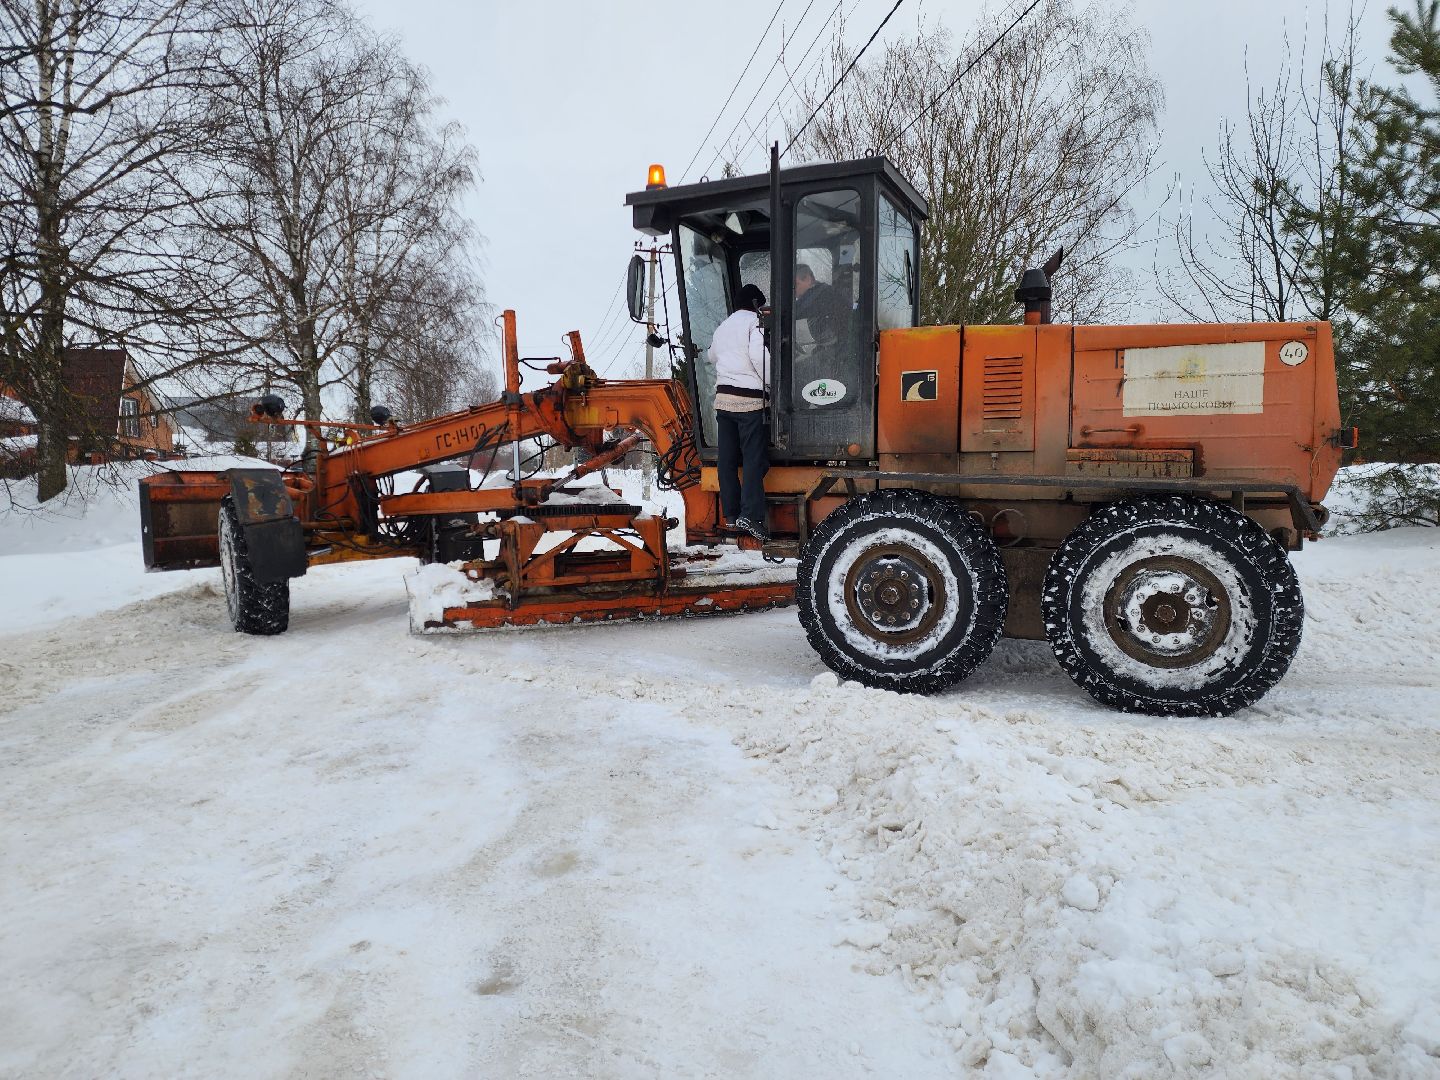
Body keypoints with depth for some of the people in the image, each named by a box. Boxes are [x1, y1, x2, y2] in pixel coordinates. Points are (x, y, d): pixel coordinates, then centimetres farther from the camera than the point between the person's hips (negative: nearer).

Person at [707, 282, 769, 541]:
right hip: (750, 398, -7)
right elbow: (759, 356, -18)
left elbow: (712, 356, 31)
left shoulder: (722, 327, 17)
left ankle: (731, 513, 12)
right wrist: (772, 384, -8)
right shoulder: (754, 322, -4)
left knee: (728, 458, 8)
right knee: (755, 458, -8)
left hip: (723, 398, 7)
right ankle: (750, 515, -17)